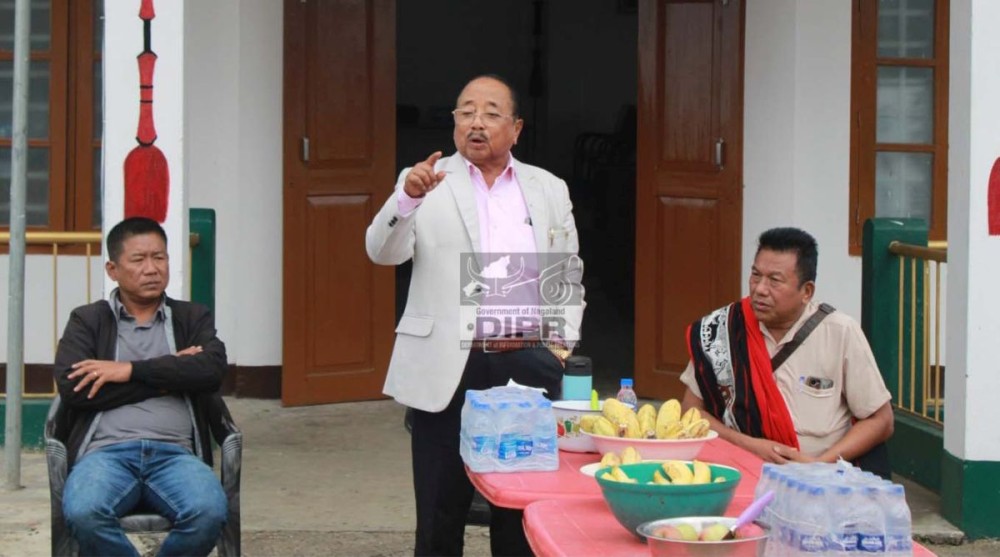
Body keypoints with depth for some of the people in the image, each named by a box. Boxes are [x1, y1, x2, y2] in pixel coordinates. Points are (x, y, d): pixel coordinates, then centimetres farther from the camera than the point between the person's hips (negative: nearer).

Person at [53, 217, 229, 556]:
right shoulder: (87, 320, 16)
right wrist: (171, 375, 0)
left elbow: (212, 370, -1)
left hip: (175, 453, 1)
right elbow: (73, 389, -3)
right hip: (107, 451, -1)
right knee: (83, 514, -36)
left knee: (209, 513, -33)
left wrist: (131, 370, -6)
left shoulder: (194, 318, 20)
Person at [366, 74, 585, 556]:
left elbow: (568, 278, 17)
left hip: (528, 368, 2)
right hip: (447, 370, -2)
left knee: (522, 516, 6)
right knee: (440, 517, 4)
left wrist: (561, 344, 3)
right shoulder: (428, 184, 4)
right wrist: (408, 197, -27)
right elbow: (383, 252, -9)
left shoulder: (550, 190, 12)